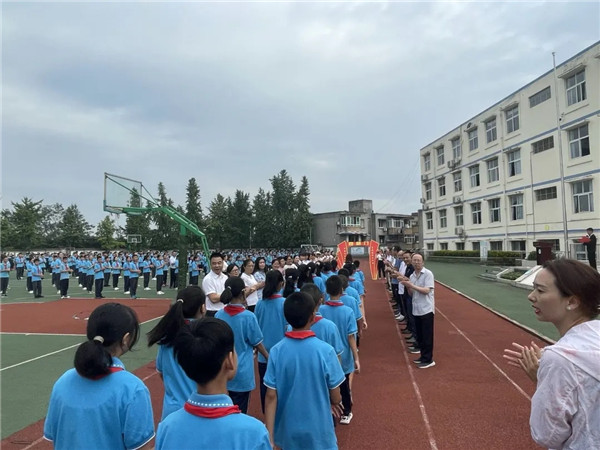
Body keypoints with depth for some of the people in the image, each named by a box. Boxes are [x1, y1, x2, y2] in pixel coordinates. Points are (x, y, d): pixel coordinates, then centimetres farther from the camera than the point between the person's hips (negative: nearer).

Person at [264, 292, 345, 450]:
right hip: (318, 432, -2)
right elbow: (336, 398, -10)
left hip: (288, 432, 2)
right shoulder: (325, 351, -19)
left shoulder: (276, 351, -13)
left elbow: (271, 396, -11)